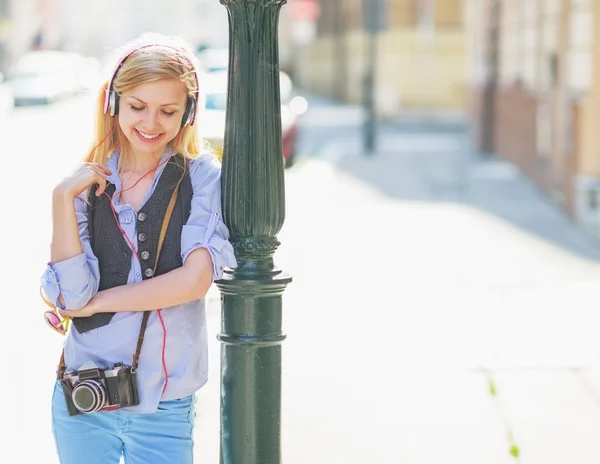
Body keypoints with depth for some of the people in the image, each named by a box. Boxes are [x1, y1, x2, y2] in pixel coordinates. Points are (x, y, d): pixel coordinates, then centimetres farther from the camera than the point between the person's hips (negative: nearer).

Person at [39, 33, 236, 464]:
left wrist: (94, 302, -8)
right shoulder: (88, 185, 3)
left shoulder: (202, 177, -3)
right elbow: (72, 295, -8)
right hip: (81, 402, 2)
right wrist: (63, 198, -13)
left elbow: (195, 279, -15)